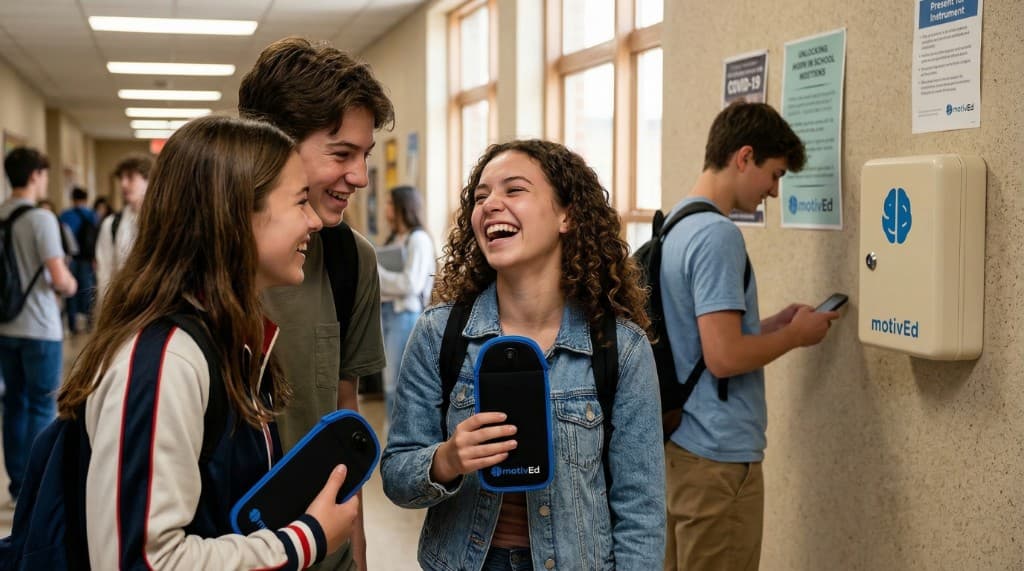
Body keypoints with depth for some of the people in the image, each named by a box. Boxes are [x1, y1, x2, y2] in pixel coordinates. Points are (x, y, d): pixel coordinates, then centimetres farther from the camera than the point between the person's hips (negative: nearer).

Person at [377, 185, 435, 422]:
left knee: (400, 387, -7)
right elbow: (383, 277, 15)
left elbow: (411, 284, -17)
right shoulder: (394, 239, 16)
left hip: (406, 314, -8)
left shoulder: (419, 239, -8)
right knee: (391, 387, 10)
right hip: (386, 312, 8)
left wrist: (375, 271, -11)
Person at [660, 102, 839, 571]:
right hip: (718, 452, -9)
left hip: (679, 441, 9)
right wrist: (796, 335, -8)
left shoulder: (675, 224, 10)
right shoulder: (717, 235, -19)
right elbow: (724, 357, -24)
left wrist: (773, 324, 12)